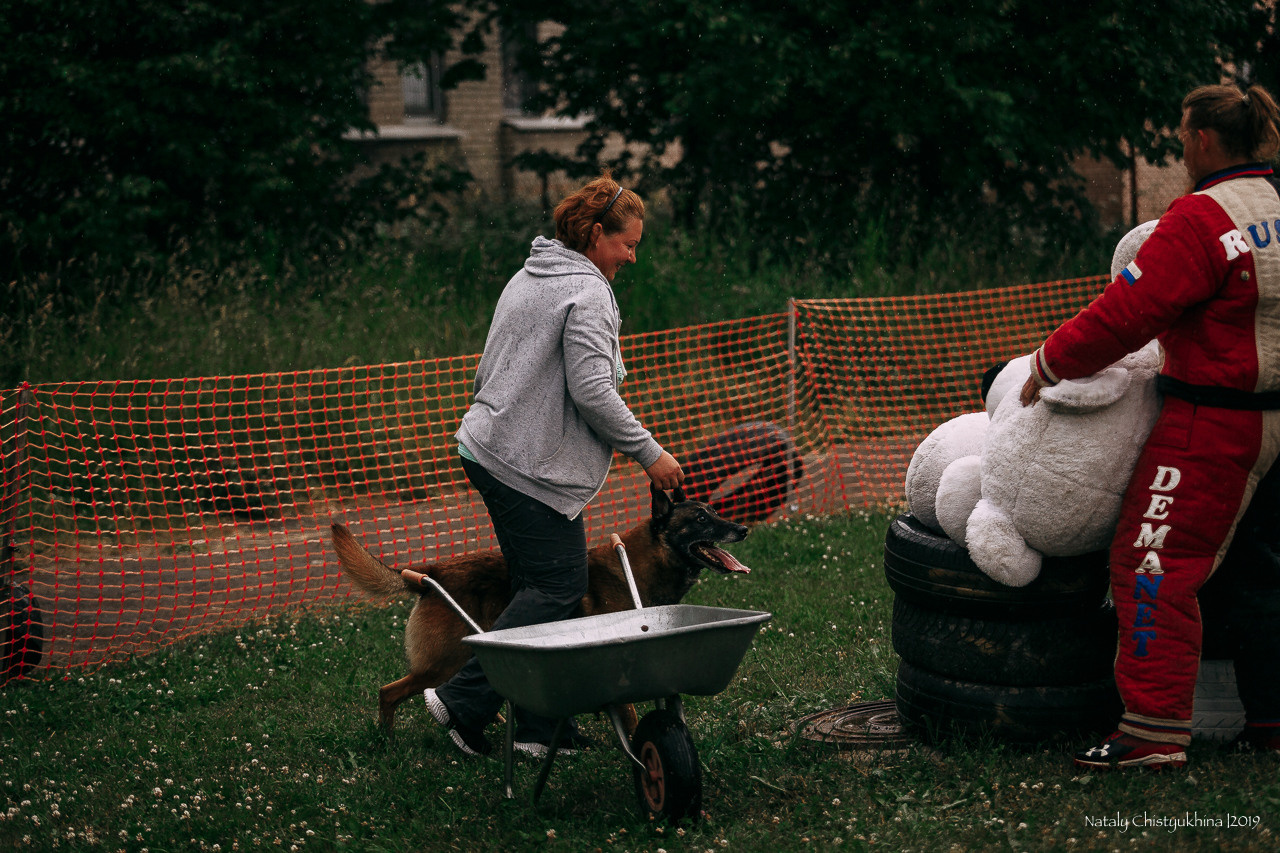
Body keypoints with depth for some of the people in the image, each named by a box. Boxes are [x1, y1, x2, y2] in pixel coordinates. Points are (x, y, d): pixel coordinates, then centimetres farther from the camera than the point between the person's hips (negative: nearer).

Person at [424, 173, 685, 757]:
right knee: (559, 584, -5)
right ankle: (463, 700, -5)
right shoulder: (587, 292, -13)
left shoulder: (527, 278, 18)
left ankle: (540, 726, 11)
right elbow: (591, 390, -21)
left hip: (488, 448, 10)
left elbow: (487, 372, 23)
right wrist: (648, 452, -14)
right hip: (531, 466, -10)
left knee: (538, 583, 11)